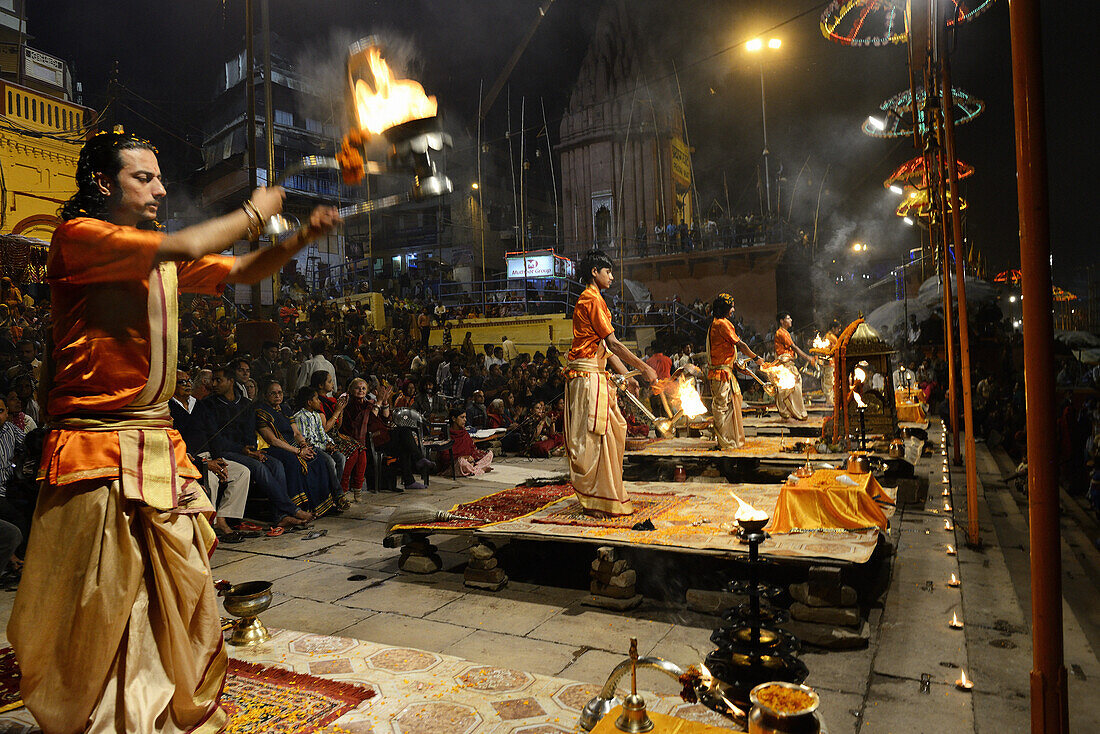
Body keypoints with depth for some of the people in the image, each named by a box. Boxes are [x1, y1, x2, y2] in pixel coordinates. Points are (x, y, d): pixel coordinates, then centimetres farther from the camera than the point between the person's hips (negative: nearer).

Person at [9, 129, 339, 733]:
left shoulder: (163, 256, 15)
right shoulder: (78, 236, -7)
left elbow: (241, 273, 14)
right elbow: (183, 248, -21)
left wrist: (303, 237, -1)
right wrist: (251, 214, -6)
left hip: (162, 444, 7)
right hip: (97, 449, -7)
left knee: (183, 589, 10)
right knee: (97, 604, 2)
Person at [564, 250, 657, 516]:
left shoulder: (592, 300, 21)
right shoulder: (592, 300, -11)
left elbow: (607, 348, 20)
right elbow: (613, 343, -16)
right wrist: (644, 367, -13)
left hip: (595, 375, 10)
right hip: (587, 376, -10)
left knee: (614, 429, 12)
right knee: (593, 435, -6)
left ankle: (607, 496, 20)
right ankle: (596, 500, 1)